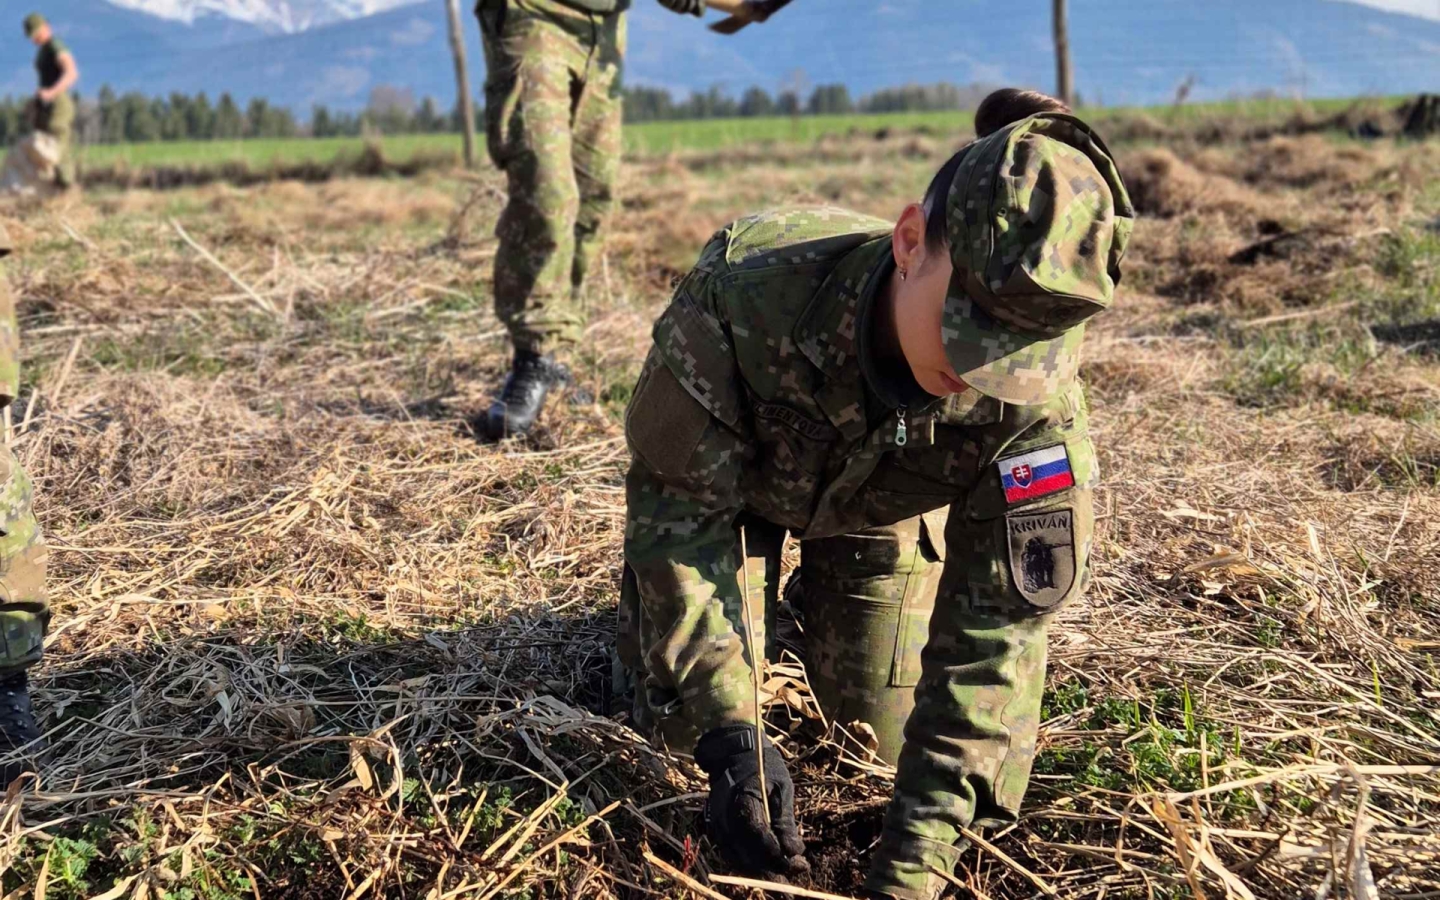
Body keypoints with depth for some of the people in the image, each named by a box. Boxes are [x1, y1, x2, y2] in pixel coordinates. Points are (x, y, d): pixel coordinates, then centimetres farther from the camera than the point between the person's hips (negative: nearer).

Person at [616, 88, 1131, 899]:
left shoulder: (1037, 395, -38)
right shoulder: (747, 287, -44)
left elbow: (1001, 620, -33)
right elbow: (676, 506, -32)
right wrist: (729, 733, -38)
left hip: (881, 513, 1)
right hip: (733, 479, -1)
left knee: (882, 725, 3)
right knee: (671, 703, -2)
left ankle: (820, 591, 34)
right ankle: (776, 583, 28)